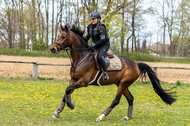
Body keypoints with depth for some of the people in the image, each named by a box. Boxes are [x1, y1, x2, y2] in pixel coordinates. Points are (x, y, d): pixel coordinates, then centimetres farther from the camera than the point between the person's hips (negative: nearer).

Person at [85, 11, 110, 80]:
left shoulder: (101, 27, -18)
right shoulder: (90, 27, 6)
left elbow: (103, 39, -23)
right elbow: (87, 36, 19)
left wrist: (95, 45, -24)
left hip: (104, 44, -9)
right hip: (96, 45, 9)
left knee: (100, 57, -31)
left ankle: (105, 73, -20)